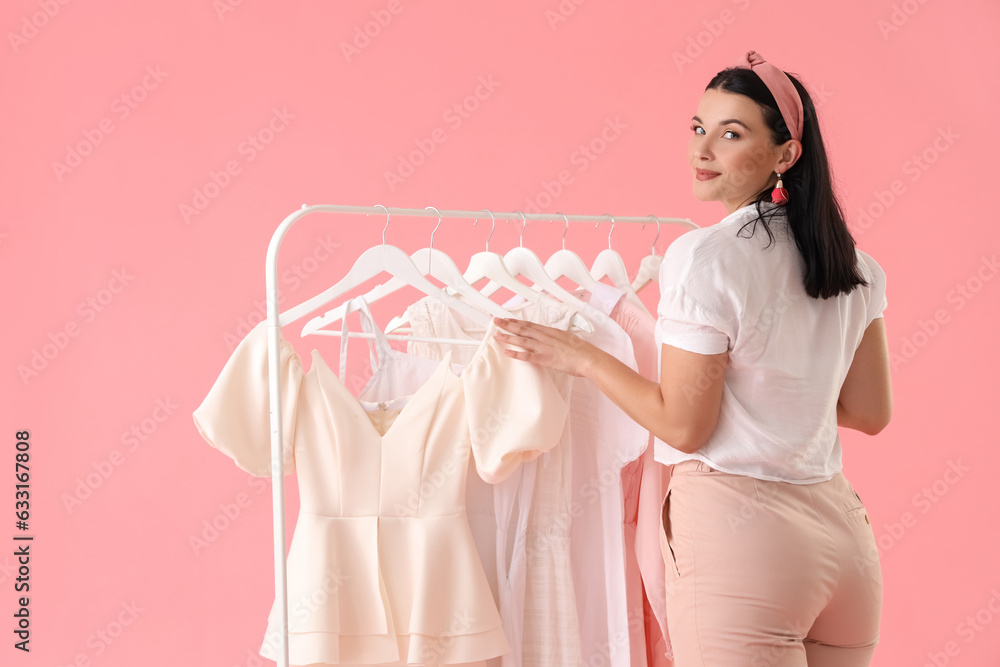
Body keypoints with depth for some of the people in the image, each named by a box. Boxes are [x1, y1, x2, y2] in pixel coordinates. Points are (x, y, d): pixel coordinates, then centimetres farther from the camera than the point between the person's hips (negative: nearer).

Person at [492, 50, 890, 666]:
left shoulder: (706, 257, -13)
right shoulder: (853, 267, 8)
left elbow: (683, 425, -12)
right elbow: (871, 413, 12)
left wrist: (580, 357, 0)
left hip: (735, 531, -7)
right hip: (840, 530, 7)